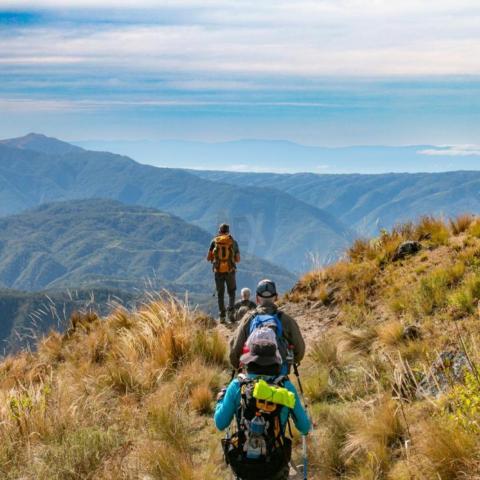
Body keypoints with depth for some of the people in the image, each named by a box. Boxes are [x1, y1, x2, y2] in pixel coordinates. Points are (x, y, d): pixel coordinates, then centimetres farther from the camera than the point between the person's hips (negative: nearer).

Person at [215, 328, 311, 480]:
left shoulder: (237, 385, -9)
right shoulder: (286, 387, -9)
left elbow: (220, 424, 1)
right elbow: (305, 428, 0)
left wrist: (221, 400, 19)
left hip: (242, 465, 1)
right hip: (274, 467, -1)